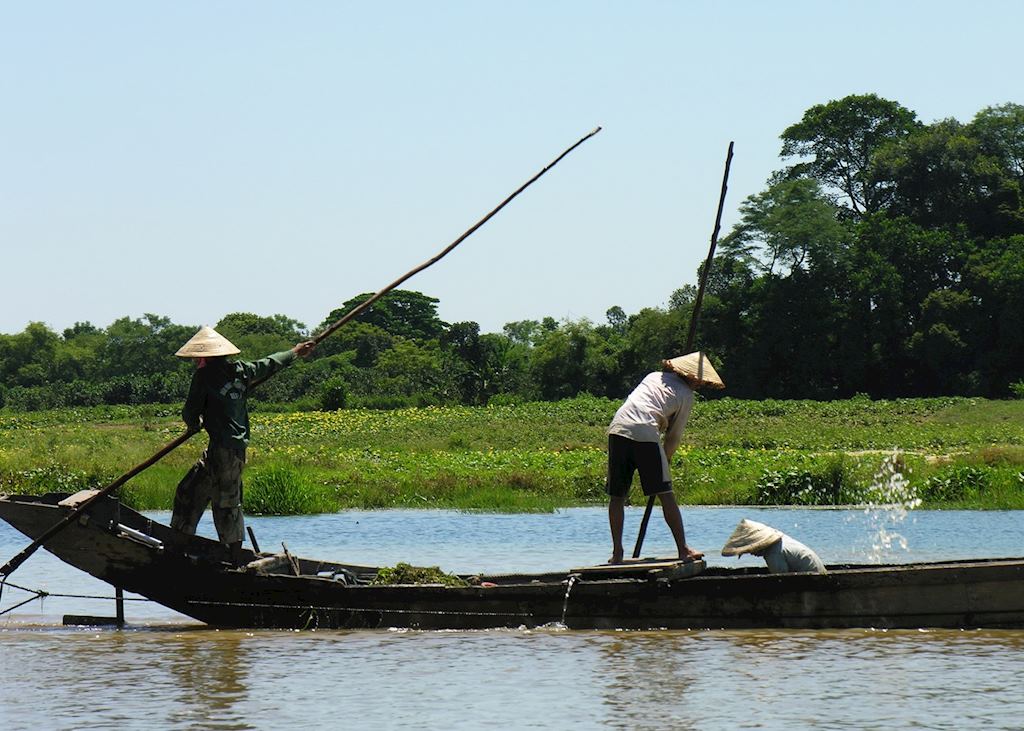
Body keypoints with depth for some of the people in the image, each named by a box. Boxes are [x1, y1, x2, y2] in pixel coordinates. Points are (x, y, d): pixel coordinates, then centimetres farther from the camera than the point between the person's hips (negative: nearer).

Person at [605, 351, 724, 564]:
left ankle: (617, 552, 8)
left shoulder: (654, 376, 26)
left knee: (616, 496, 10)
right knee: (665, 494, 2)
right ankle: (683, 549, 3)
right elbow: (674, 436, 13)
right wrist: (663, 462, 26)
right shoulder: (686, 395, 12)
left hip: (618, 429, 4)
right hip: (645, 434, -4)